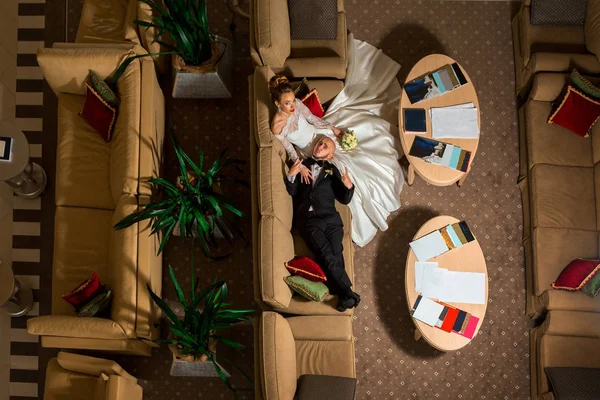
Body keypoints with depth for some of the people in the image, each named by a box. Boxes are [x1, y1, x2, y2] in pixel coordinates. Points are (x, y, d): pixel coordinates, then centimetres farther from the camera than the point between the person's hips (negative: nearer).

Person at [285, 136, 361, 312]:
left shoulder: (332, 170, 20)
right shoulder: (301, 165, 20)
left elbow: (344, 199, 13)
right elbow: (292, 192, 12)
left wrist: (348, 186, -7)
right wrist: (291, 175, -6)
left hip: (330, 219, 2)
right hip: (307, 220, -1)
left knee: (335, 255, -23)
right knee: (327, 255, -24)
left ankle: (341, 294, -29)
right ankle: (348, 293, -30)